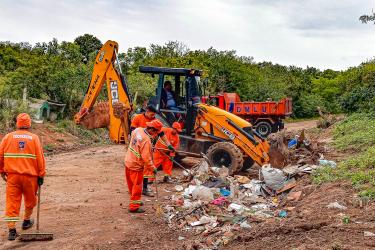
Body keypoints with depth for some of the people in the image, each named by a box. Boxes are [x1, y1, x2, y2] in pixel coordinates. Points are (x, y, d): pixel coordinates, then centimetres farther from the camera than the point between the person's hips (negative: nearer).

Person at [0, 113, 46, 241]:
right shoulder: (34, 138, -1)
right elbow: (40, 158, -3)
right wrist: (41, 175, 4)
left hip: (12, 175, 1)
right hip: (30, 175, -1)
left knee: (12, 201, 3)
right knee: (30, 200, 20)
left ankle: (12, 230, -2)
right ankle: (26, 221, 35)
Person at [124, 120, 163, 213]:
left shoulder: (138, 130, -5)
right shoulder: (147, 141, -29)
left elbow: (132, 134, 21)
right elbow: (146, 158, -27)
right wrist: (153, 168, -14)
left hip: (128, 162, 9)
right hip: (136, 166, -9)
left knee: (132, 185, 22)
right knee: (137, 187, 5)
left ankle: (135, 201, 39)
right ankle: (134, 207, 14)